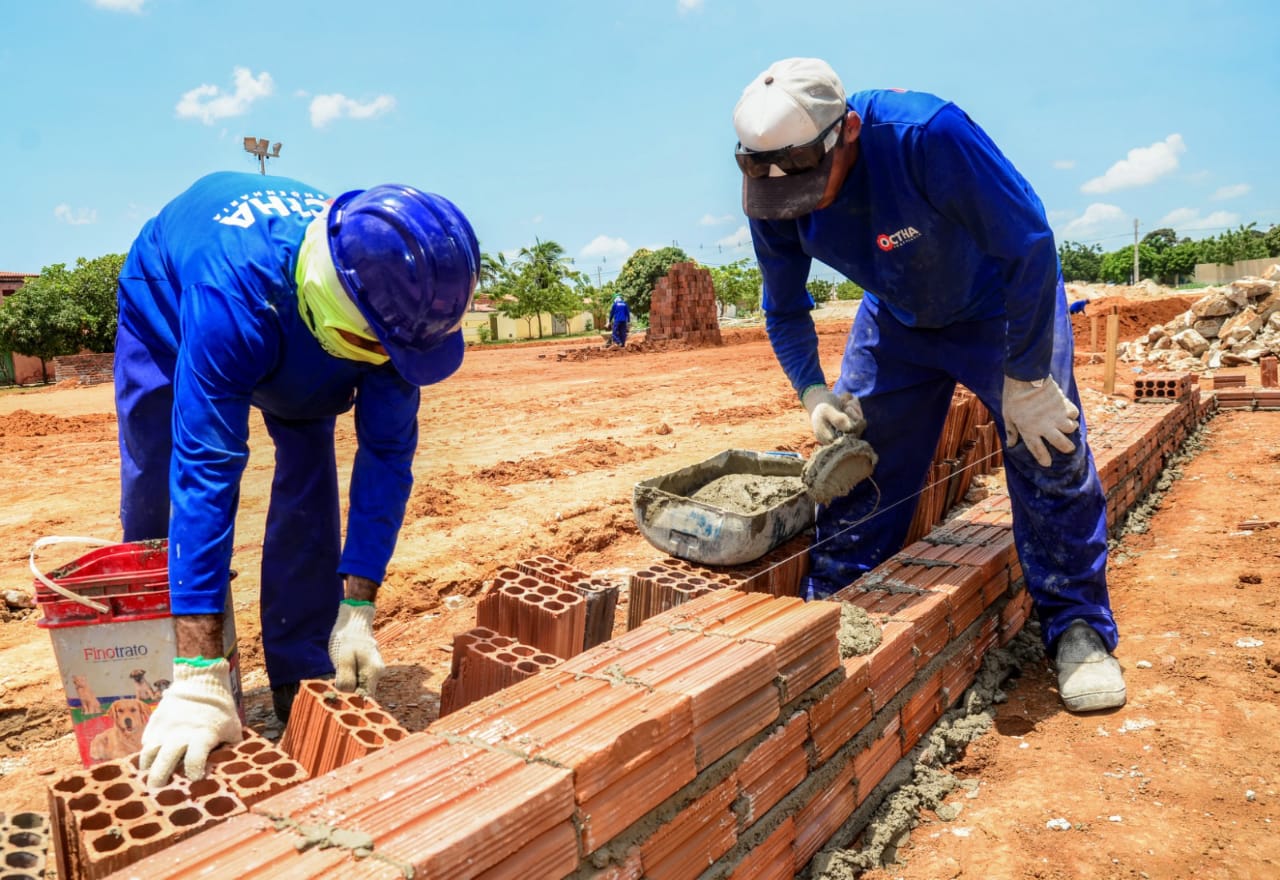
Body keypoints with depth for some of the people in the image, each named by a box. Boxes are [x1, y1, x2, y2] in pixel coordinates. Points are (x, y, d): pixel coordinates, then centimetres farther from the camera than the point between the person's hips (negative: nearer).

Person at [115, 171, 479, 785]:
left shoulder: (388, 299, -37)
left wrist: (357, 612, -35)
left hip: (296, 327, 3)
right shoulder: (233, 292, -49)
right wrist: (200, 679, -51)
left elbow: (387, 453, -30)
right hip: (166, 305, -2)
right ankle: (155, 688, 17)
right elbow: (205, 471, -50)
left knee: (310, 485, -11)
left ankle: (303, 686, -1)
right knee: (155, 499, -4)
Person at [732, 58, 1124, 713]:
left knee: (1049, 454, -11)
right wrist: (811, 390, -19)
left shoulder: (926, 135, -38)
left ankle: (1078, 630, 8)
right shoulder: (772, 195, -21)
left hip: (1001, 306, -3)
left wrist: (1025, 380, -27)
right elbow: (783, 308, -4)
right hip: (896, 318, 4)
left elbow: (1029, 245, -30)